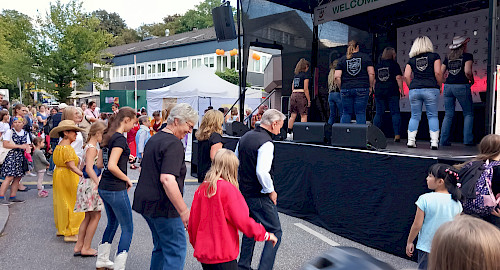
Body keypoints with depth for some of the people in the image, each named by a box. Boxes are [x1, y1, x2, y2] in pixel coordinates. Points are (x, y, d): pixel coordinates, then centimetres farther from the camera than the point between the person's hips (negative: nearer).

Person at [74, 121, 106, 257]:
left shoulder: (89, 146, 13)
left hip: (87, 182, 10)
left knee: (89, 216, 16)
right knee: (96, 215, 1)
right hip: (91, 184, -10)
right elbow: (89, 168, -25)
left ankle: (79, 246, 21)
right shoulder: (92, 148, -16)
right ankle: (86, 248, 9)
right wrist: (99, 183, -30)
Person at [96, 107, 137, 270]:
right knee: (128, 228, 2)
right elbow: (112, 166, -26)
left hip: (104, 187, 9)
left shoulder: (109, 136, 9)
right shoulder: (120, 138, -18)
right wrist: (127, 179, -13)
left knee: (112, 223, 25)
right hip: (116, 189, -9)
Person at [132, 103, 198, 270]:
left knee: (161, 247, 21)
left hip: (146, 203, 10)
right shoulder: (173, 144, -18)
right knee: (176, 251, -1)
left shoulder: (154, 139, 14)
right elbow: (167, 179, -29)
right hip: (163, 206, -10)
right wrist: (184, 210, -27)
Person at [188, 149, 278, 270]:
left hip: (202, 252, 7)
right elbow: (243, 220, -15)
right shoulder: (228, 189, -15)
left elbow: (192, 221, 8)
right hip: (223, 255, -6)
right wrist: (266, 235, -2)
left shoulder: (201, 189, 2)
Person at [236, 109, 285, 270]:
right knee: (275, 232, 1)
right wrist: (271, 191, -14)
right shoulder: (266, 143, -18)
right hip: (259, 196, -9)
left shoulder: (245, 137, 8)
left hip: (243, 192, 9)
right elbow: (262, 172, -28)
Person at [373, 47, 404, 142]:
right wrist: (401, 90, -1)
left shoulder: (377, 65, 14)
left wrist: (375, 91, 23)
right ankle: (397, 135, -5)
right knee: (395, 113, 0)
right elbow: (398, 78, -5)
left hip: (379, 92, 4)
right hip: (392, 92, -4)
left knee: (379, 113, 7)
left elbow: (374, 80, 16)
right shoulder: (394, 64, 1)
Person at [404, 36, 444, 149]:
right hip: (431, 89, -2)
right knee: (433, 116, 4)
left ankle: (411, 141, 5)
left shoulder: (412, 59, 11)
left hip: (414, 89, 2)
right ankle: (434, 142, -2)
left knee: (415, 116, 9)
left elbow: (406, 76, 4)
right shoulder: (434, 56, 5)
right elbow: (438, 73, -5)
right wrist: (439, 86, 6)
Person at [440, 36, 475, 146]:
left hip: (448, 86, 4)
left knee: (448, 115, 8)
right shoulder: (467, 56, 1)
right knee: (468, 113, 8)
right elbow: (467, 72, -12)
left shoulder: (448, 58, 14)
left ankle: (443, 140, 3)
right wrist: (471, 80, 5)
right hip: (462, 86, -4)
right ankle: (468, 139, 1)